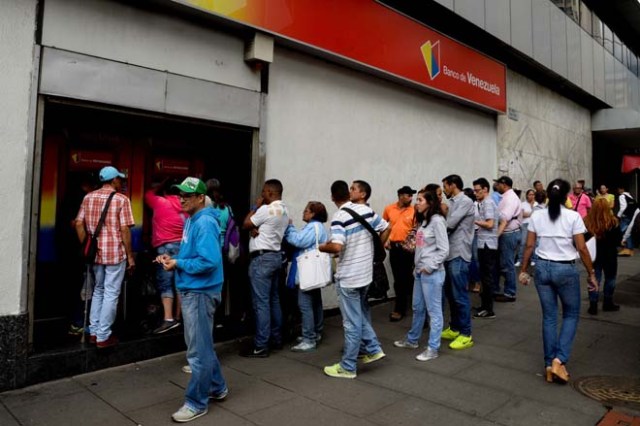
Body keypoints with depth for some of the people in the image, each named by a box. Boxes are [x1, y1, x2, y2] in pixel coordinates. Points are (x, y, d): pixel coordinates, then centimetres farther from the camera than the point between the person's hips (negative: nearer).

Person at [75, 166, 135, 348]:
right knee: (111, 294, 2)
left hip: (96, 252, 6)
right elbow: (125, 230, -12)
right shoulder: (121, 199, -8)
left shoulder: (88, 197, 7)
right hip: (116, 253, -5)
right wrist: (130, 256, -7)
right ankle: (103, 336, 8)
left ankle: (93, 331, 24)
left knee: (98, 290, 20)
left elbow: (79, 224, 4)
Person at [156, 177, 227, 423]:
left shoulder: (205, 223, -19)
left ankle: (197, 403, 15)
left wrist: (178, 264, -17)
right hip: (191, 290, 10)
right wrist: (171, 258, 4)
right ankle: (217, 388, 35)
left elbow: (209, 261, -27)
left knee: (198, 350, 1)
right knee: (203, 345, 20)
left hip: (199, 292, -10)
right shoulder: (191, 220, 12)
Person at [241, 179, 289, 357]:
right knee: (273, 300, 16)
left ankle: (261, 347, -2)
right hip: (275, 256, 10)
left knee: (261, 303, -6)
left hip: (262, 258, -10)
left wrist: (256, 207, 3)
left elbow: (245, 224, -6)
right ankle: (277, 338, 25)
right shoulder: (284, 210, 12)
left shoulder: (266, 209, -17)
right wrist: (255, 228, -8)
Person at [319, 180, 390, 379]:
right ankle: (372, 349, 31)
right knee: (361, 315, 25)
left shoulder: (339, 216, -19)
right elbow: (386, 228, 12)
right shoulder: (367, 210, 1)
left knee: (352, 322, 2)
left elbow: (336, 247, -30)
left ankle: (347, 367, 14)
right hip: (365, 273, 7)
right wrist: (375, 250, 20)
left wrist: (321, 247, -10)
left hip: (348, 276, -7)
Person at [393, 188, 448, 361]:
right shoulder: (423, 220, 12)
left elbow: (444, 250, -17)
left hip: (432, 273, -9)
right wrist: (417, 267, 12)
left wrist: (429, 267, -15)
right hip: (420, 271, 9)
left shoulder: (437, 221, -14)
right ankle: (412, 340, 35)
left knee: (434, 311, 2)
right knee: (418, 308, 20)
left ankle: (433, 349, 12)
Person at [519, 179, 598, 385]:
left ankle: (549, 364, 18)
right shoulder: (573, 216, -9)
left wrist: (524, 270, 10)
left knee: (549, 317, 12)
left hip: (543, 267, 3)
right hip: (566, 269, -3)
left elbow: (529, 246, 1)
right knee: (571, 315, 15)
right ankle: (559, 360, 3)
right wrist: (592, 273, 2)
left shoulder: (536, 216, 0)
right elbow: (582, 248, -8)